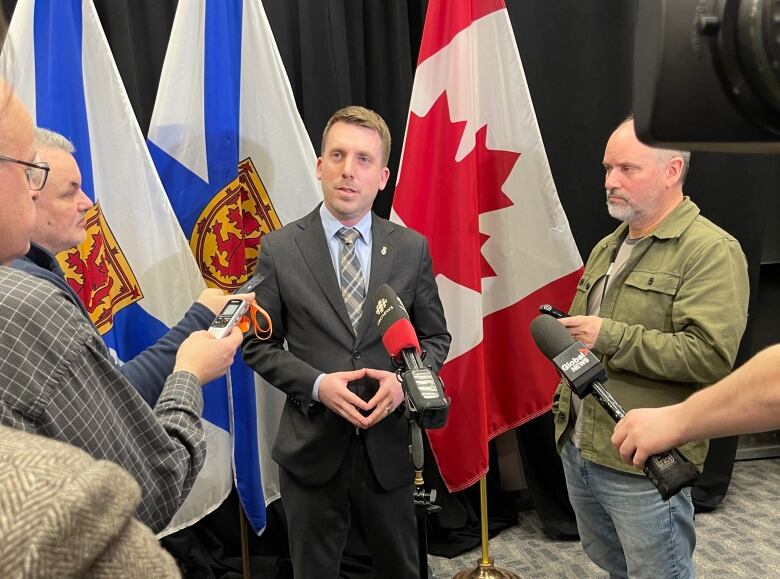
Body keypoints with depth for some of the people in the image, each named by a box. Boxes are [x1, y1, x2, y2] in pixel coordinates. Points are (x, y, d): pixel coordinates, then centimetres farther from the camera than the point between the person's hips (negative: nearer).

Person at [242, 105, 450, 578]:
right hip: (312, 449, -1)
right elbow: (258, 345, -2)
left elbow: (435, 337, 6)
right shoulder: (279, 249, -6)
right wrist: (317, 384, -17)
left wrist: (405, 381, -14)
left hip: (387, 447, 2)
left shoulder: (411, 248, -1)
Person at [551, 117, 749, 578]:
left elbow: (711, 355, -24)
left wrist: (611, 337, -23)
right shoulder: (607, 248, 13)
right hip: (577, 449, 8)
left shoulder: (712, 250, -13)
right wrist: (565, 406, 14)